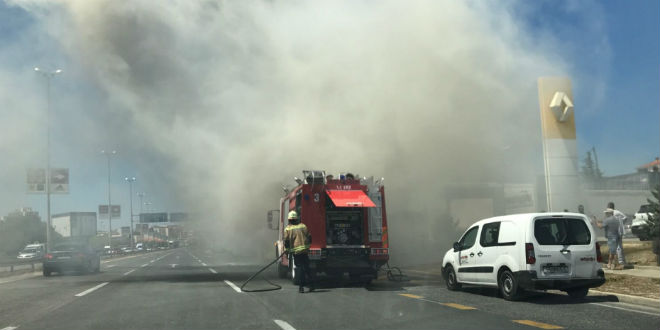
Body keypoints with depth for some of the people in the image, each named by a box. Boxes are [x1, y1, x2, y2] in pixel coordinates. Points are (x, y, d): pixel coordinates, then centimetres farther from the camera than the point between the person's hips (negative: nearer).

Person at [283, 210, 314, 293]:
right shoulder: (303, 226, 8)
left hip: (295, 251, -2)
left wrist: (287, 250, 7)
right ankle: (310, 284, 9)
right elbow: (309, 237, 10)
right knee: (306, 267, 11)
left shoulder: (288, 229, -2)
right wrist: (307, 246, 21)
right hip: (304, 250, 2)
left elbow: (286, 241, -5)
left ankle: (301, 286, 1)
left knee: (299, 268, 4)